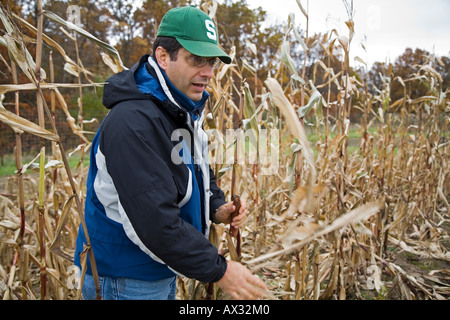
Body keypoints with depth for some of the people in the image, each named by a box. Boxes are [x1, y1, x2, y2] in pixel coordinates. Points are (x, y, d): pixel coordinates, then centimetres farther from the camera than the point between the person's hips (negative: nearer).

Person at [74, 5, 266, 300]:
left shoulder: (186, 112, 5)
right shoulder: (133, 122, -28)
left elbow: (200, 176, 16)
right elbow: (153, 221, -31)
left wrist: (217, 208, -5)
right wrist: (219, 270, -24)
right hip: (125, 282, -9)